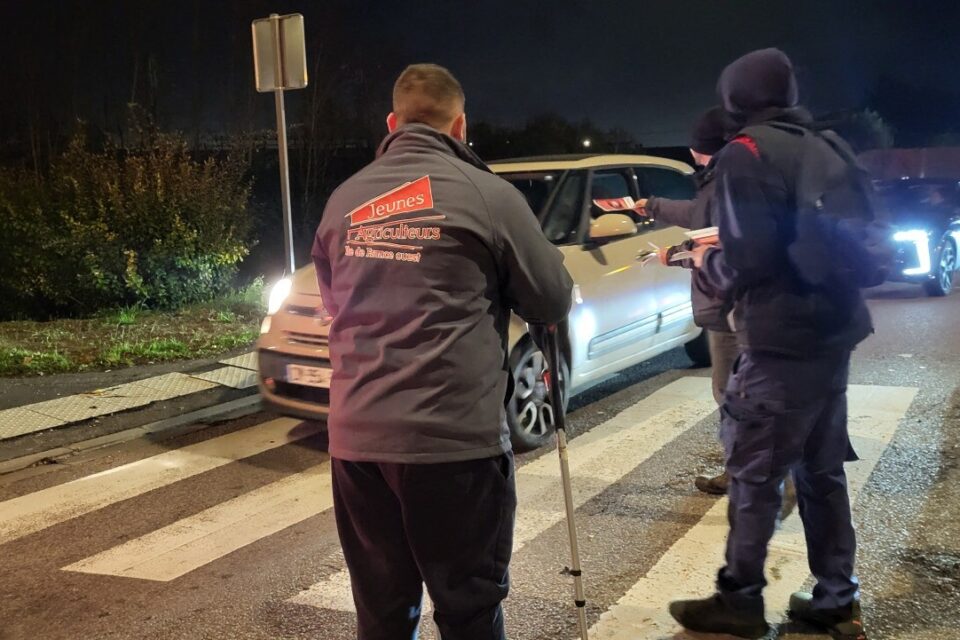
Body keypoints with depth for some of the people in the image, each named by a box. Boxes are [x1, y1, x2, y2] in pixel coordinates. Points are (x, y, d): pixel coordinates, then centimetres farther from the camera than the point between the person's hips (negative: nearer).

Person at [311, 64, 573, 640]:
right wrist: (489, 291, 23)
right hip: (454, 438, -5)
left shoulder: (344, 201, 10)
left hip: (356, 437, 5)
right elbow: (553, 302, 3)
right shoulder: (488, 194, -5)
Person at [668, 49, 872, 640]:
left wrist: (707, 263, 2)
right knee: (822, 468, 15)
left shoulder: (745, 152, -11)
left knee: (754, 471, 1)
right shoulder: (821, 149, 13)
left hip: (784, 340, -8)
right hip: (834, 331, 8)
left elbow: (749, 262, -20)